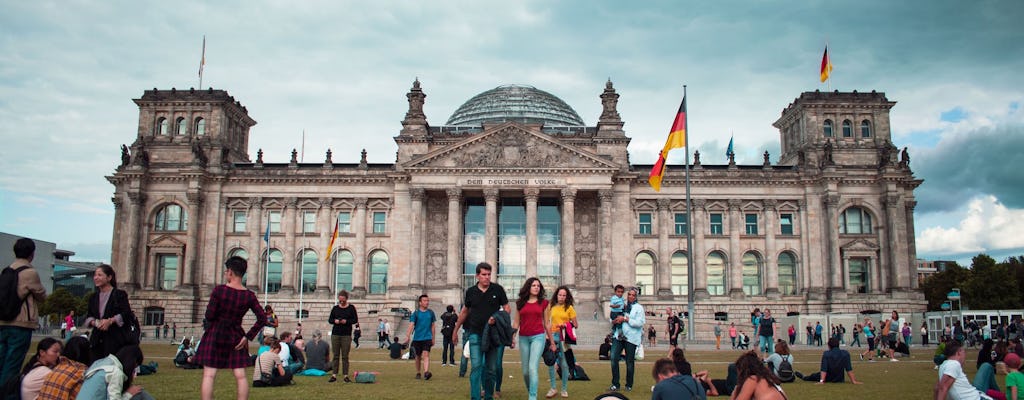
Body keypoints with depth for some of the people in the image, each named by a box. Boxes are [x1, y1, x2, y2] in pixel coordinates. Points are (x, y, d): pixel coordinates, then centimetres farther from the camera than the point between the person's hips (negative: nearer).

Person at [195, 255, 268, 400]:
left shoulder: (219, 290, -13)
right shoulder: (249, 296, -3)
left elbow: (209, 316, -11)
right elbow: (262, 319, -6)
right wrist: (248, 337, 0)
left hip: (215, 334, -3)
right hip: (236, 337, 3)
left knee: (209, 375, 1)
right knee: (240, 376, 5)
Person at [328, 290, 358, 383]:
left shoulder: (351, 308, 3)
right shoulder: (335, 308, 9)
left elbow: (355, 320, 1)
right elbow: (329, 320, 10)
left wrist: (346, 321, -15)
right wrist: (334, 321, -12)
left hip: (346, 335, -2)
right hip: (335, 334, 2)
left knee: (345, 356, -1)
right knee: (335, 355, 1)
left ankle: (345, 375, 2)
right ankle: (334, 375, 2)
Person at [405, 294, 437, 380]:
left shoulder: (431, 312, 6)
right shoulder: (416, 313, -1)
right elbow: (411, 324, -9)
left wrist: (433, 338, 14)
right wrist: (408, 335, -23)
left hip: (427, 338, 0)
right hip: (417, 338, 0)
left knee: (426, 355, -16)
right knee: (418, 357, 11)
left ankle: (426, 372, -28)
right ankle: (418, 373, 26)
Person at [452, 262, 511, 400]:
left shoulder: (498, 289, 0)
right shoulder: (471, 291, 4)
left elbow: (507, 308, 3)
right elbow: (464, 312, 17)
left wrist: (497, 318, -17)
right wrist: (456, 330, 22)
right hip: (475, 333, 0)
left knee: (492, 369, 7)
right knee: (476, 367, -10)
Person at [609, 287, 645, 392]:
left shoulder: (639, 308, 3)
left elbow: (640, 323, -10)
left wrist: (625, 319, -13)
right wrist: (615, 320, -4)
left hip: (631, 337, -3)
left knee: (629, 361, 3)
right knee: (614, 358, -11)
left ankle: (629, 385, 19)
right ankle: (615, 384, -2)